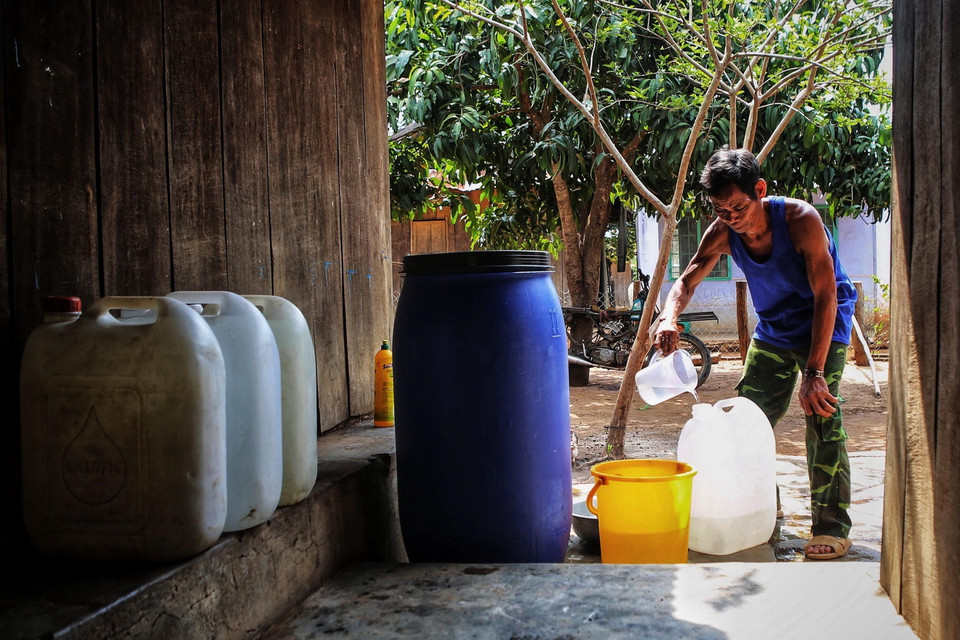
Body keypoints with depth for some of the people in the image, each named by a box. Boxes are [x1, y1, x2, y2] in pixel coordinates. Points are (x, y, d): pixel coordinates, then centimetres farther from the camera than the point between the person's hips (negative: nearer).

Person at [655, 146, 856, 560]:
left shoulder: (800, 220, -29)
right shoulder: (723, 233, -15)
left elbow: (825, 297, -30)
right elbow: (688, 279, -9)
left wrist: (813, 372, -36)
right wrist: (669, 317, -34)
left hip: (824, 324, -5)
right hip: (772, 329, 5)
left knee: (821, 413, -18)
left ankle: (832, 527, -10)